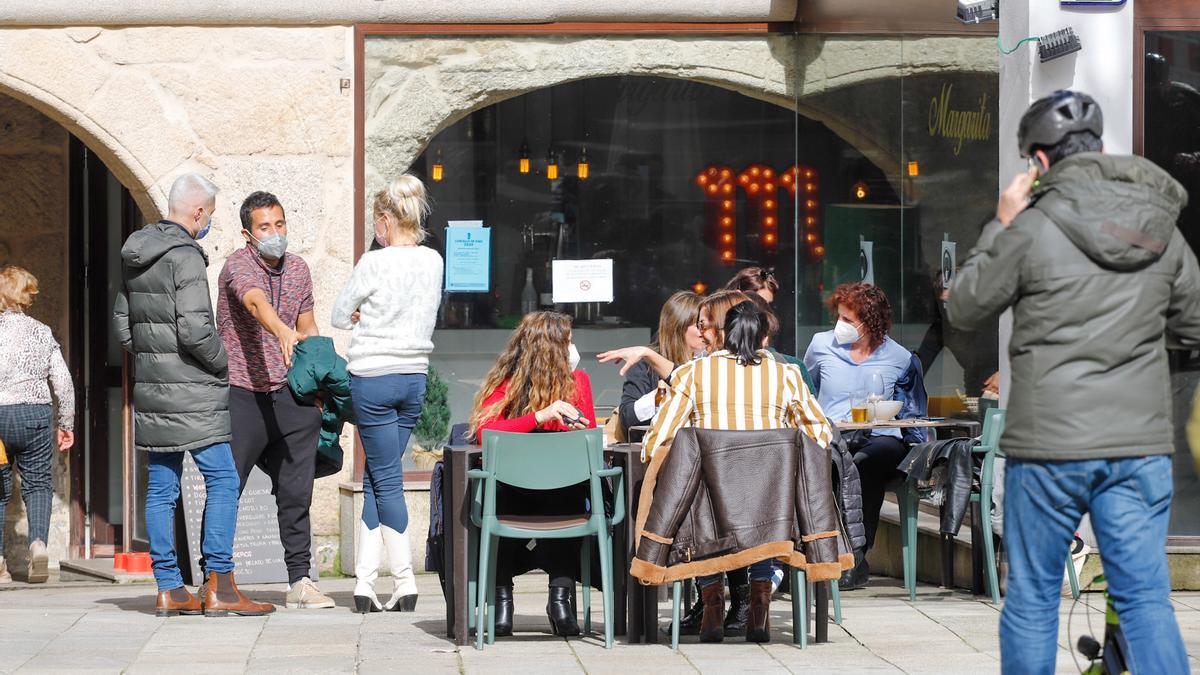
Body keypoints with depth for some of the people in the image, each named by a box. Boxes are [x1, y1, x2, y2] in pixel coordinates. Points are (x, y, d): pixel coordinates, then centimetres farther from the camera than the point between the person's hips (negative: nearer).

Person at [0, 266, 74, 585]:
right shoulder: (42, 332, 5)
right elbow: (63, 382, 4)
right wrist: (65, 423, 14)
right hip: (36, 414, 2)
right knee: (37, 483, 12)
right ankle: (38, 541, -10)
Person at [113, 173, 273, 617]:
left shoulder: (135, 257, 12)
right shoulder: (186, 257, -15)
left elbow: (122, 322, 18)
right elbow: (195, 329, -21)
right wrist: (221, 363, -5)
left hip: (149, 386, 9)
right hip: (189, 389, -9)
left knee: (161, 487, 8)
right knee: (222, 479, -4)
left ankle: (169, 589, 10)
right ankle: (218, 588, -7)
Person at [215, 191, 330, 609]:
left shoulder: (297, 269, 11)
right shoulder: (238, 266, -9)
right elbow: (256, 302, -31)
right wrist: (282, 331, -50)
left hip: (288, 394, 5)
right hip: (242, 392, -5)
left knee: (296, 492, 4)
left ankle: (300, 582, 8)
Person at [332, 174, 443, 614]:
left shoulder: (375, 263, -12)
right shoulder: (433, 262, 5)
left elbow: (339, 316, -1)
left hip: (373, 377, -5)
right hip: (415, 375, 5)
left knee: (386, 480, 0)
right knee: (376, 478, 11)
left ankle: (405, 583, -3)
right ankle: (364, 581, 8)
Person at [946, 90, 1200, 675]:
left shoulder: (1030, 228, -10)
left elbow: (963, 310, 2)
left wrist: (1000, 226, 9)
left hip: (1049, 447, -3)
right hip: (1141, 443, 3)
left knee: (1031, 598, 9)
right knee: (1146, 599, 4)